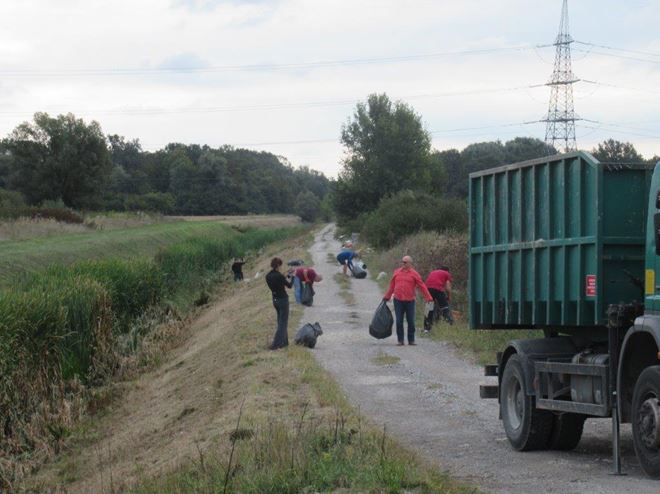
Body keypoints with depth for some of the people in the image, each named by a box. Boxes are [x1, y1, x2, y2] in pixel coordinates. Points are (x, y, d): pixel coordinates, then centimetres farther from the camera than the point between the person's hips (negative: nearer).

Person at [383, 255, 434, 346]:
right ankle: (400, 340, 9)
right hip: (398, 301, 2)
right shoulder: (397, 272, 9)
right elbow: (392, 286, 17)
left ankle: (411, 340, 12)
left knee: (411, 321, 1)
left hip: (409, 301, -2)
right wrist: (387, 297, 20)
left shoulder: (414, 274, 1)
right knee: (399, 321, 1)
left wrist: (428, 297, -5)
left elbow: (422, 286, 0)